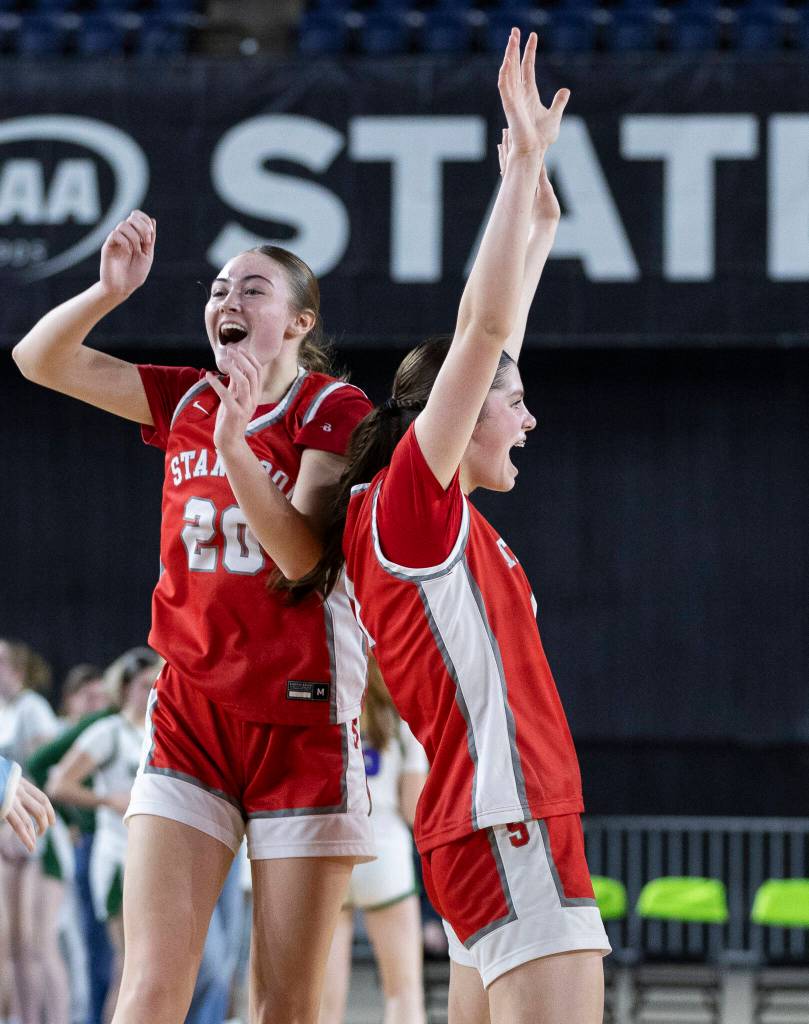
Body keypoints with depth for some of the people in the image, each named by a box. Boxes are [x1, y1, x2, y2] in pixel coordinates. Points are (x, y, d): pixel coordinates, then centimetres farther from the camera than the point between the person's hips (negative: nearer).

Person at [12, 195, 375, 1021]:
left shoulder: (334, 409, -4)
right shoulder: (188, 400, 10)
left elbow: (302, 554, -17)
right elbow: (40, 359, 8)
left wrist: (236, 443, -30)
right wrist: (109, 289, -8)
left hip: (300, 719, -4)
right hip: (191, 712, 4)